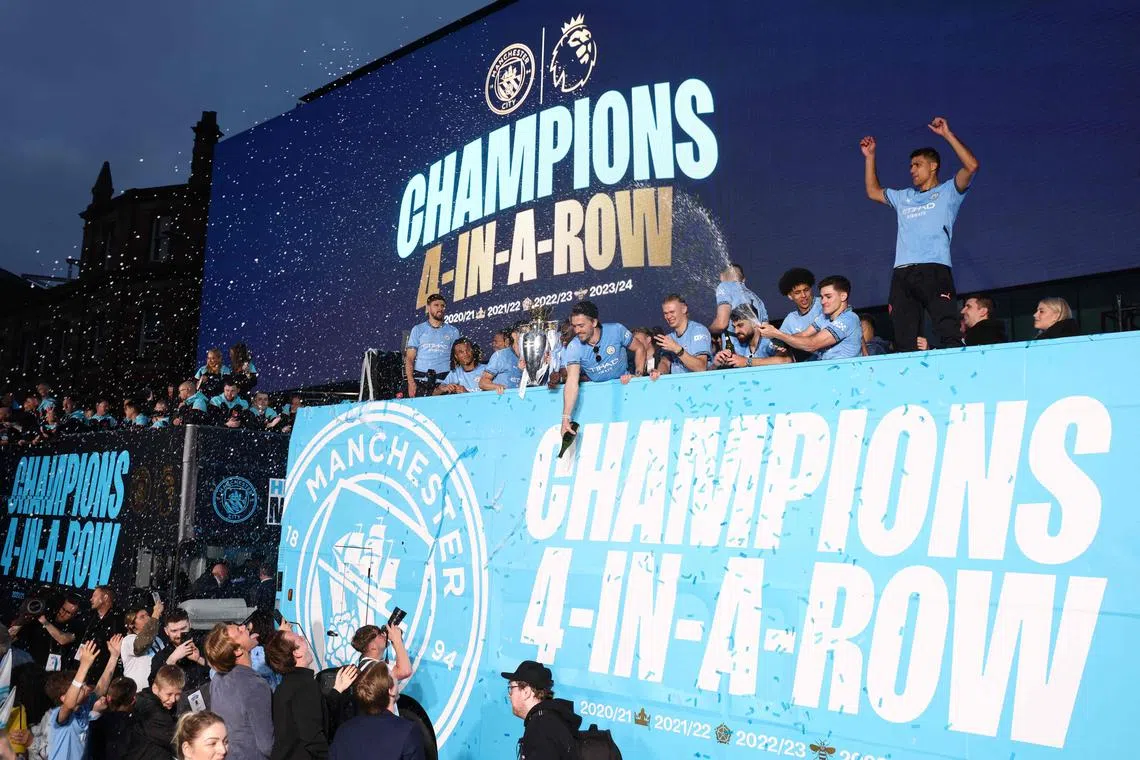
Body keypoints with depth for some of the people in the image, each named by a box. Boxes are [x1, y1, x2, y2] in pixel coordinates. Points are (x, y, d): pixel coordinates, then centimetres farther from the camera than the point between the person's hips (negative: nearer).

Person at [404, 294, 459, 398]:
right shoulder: (418, 329, 12)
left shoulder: (453, 332, 13)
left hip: (444, 381, 0)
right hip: (421, 381, 0)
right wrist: (411, 382, -6)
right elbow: (409, 358, 7)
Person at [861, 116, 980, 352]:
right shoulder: (904, 197, 31)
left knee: (949, 335, -18)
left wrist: (947, 134, 0)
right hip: (902, 274, 5)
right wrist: (869, 156, 38)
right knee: (904, 342, -5)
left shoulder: (947, 192, 14)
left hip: (935, 270, -5)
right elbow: (873, 191, 41)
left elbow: (971, 166, -1)